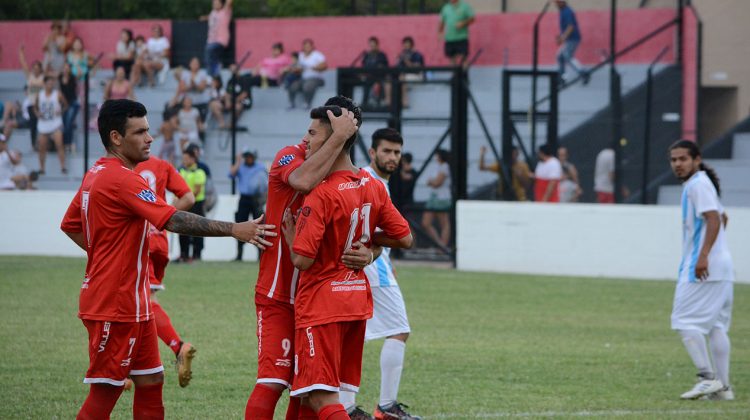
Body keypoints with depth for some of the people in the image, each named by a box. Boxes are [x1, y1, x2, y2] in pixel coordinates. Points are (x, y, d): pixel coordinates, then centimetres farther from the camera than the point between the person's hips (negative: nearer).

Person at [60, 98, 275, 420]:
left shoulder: (97, 174, 12)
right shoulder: (121, 179, -19)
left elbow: (70, 225, 23)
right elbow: (174, 221, -27)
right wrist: (234, 230, -28)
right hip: (115, 305, -10)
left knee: (150, 381, 11)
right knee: (105, 391, -5)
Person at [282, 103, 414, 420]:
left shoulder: (322, 195, -20)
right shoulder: (373, 187, 3)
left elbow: (302, 260, -22)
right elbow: (405, 239, 9)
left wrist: (290, 233, -3)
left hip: (321, 303, -8)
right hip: (358, 299, 8)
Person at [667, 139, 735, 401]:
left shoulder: (698, 184, -10)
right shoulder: (696, 185, 19)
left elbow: (714, 219, -22)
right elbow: (721, 217, 30)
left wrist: (703, 255, -29)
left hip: (702, 269, -10)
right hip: (721, 268, 10)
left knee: (685, 321, -9)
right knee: (715, 325, 9)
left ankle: (708, 378, -13)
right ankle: (722, 387, 8)